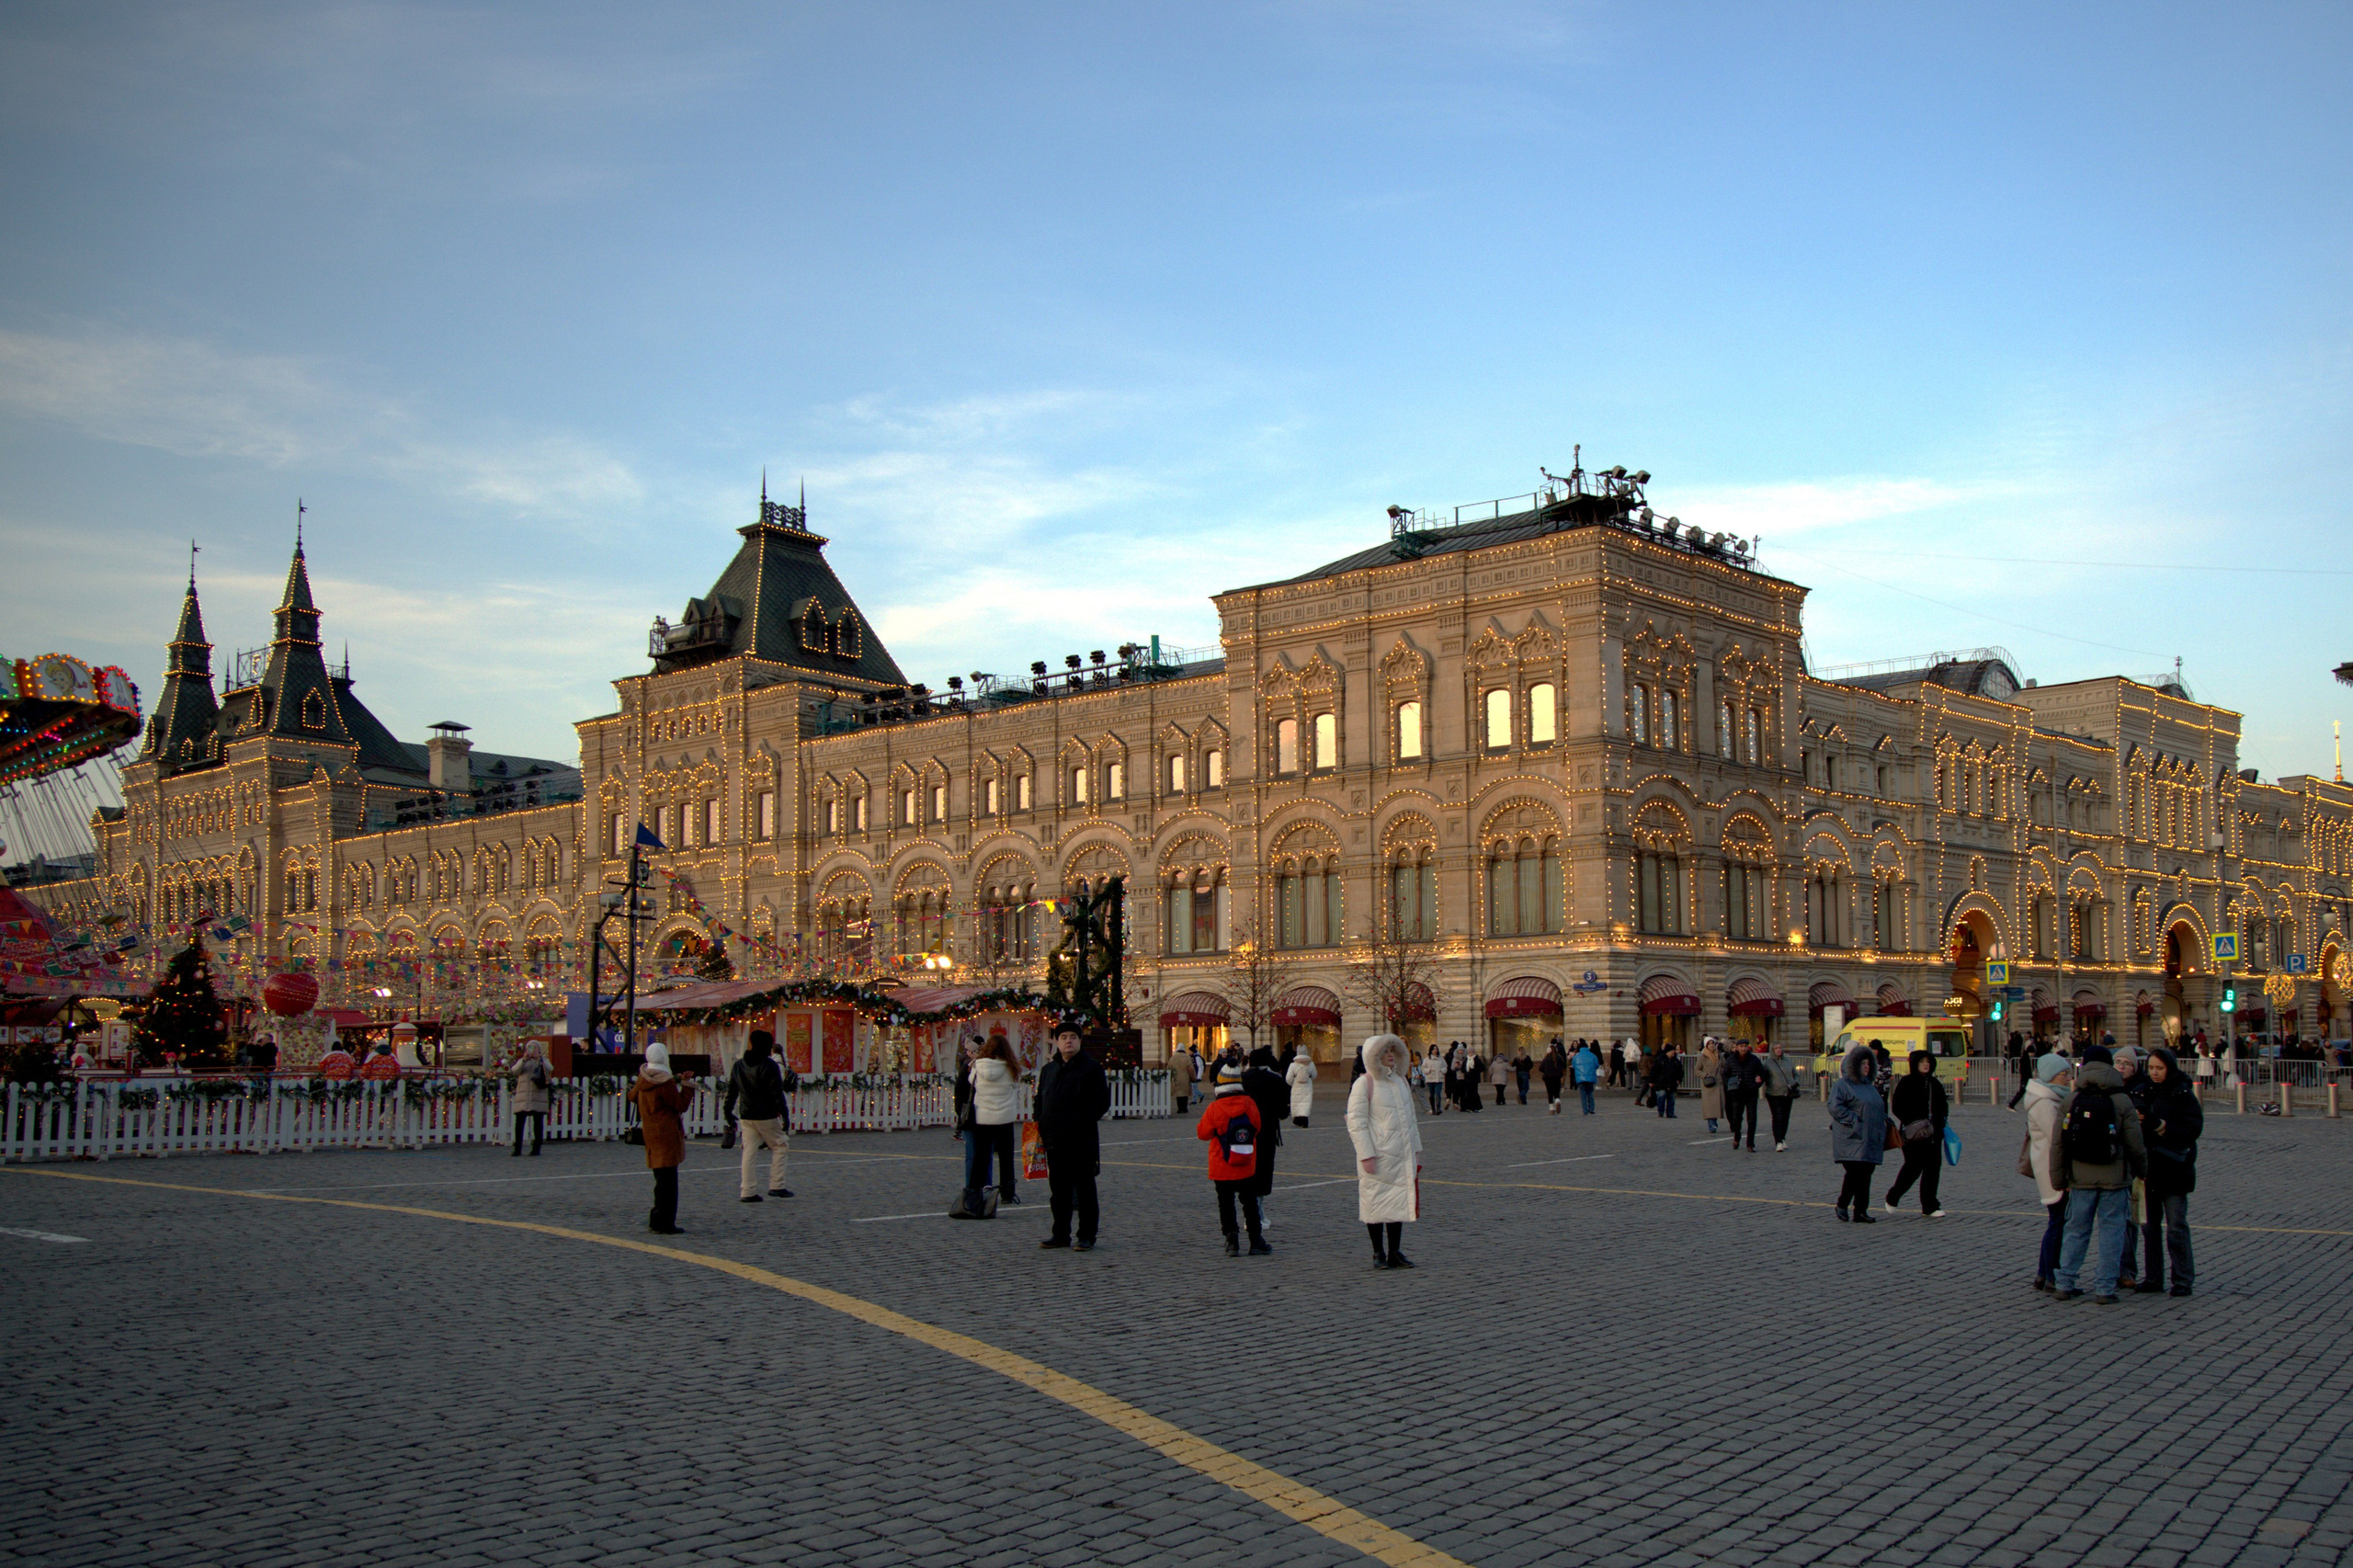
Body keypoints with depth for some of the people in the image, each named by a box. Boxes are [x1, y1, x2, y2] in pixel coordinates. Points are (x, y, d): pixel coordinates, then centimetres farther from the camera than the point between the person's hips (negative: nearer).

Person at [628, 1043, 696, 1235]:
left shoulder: (643, 1078, 6)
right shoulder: (665, 1082, -17)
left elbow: (633, 1096, 23)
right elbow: (681, 1105, -13)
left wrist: (632, 1089, 44)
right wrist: (687, 1087, -1)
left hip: (650, 1132, 9)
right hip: (666, 1134, -9)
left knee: (661, 1178, 17)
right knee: (668, 1179, -5)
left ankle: (657, 1220, 21)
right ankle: (664, 1224, -5)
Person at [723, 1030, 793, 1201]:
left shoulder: (738, 1066, 7)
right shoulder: (769, 1066, -11)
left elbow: (732, 1091, 12)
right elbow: (777, 1095, -13)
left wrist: (727, 1110, 23)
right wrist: (785, 1116, -10)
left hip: (746, 1116, 5)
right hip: (767, 1116, -5)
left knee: (749, 1152, 6)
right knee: (780, 1146, 8)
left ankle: (747, 1191, 4)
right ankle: (776, 1186, 4)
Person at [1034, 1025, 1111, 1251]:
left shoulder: (1092, 1068, -3)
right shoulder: (1048, 1069, 15)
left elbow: (1102, 1102, -8)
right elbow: (1040, 1099, 22)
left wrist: (1083, 1122, -18)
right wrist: (1041, 1125, 7)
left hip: (1082, 1141, -6)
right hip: (1054, 1140, 6)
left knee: (1084, 1190, 1)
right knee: (1059, 1190, 11)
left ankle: (1086, 1237, 6)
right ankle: (1061, 1234, 20)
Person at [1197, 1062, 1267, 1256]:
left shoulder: (1215, 1109, -16)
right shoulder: (1250, 1104, -8)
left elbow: (1203, 1134, -5)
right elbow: (1256, 1129, 7)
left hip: (1222, 1169, -2)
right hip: (1247, 1167, 2)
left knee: (1226, 1205, 7)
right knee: (1250, 1203, 14)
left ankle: (1232, 1241, -1)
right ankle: (1256, 1242, 17)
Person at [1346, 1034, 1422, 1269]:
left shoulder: (1400, 1080, 12)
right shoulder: (1364, 1084, -8)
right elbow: (1356, 1123, -12)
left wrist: (1415, 1150, 17)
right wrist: (1366, 1155, -17)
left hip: (1402, 1157, 6)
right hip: (1377, 1158, -6)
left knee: (1399, 1203, 8)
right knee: (1377, 1205, 0)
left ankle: (1395, 1252, 16)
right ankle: (1378, 1253, 10)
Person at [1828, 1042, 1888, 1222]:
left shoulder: (1870, 1086, 21)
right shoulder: (1842, 1085, -4)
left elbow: (1879, 1108, 31)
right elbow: (1835, 1108, -14)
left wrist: (1883, 1121, 13)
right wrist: (1855, 1120, -18)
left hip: (1871, 1139, 7)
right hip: (1852, 1139, -7)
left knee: (1866, 1175, 6)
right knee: (1855, 1172, -14)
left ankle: (1861, 1211, 11)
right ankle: (1842, 1205, 2)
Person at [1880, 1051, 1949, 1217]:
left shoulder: (1934, 1084, 14)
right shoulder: (1906, 1082, -4)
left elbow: (1943, 1105, 24)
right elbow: (1896, 1107, -8)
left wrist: (1941, 1120, 7)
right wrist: (1911, 1122, -19)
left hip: (1933, 1133, 6)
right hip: (1913, 1134, -6)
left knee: (1933, 1168, 2)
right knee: (1913, 1167, -7)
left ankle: (1930, 1206, 8)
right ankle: (1893, 1197, 15)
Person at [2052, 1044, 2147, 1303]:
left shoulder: (2072, 1100, -1)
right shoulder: (2122, 1101, -6)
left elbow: (2059, 1143, 0)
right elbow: (2135, 1144, -5)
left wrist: (2060, 1176, 10)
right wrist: (2140, 1170, 12)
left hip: (2081, 1177, 2)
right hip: (2114, 1176, -2)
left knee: (2076, 1229, 10)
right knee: (2111, 1231, 4)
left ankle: (2064, 1284, 10)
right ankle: (2105, 1288, 3)